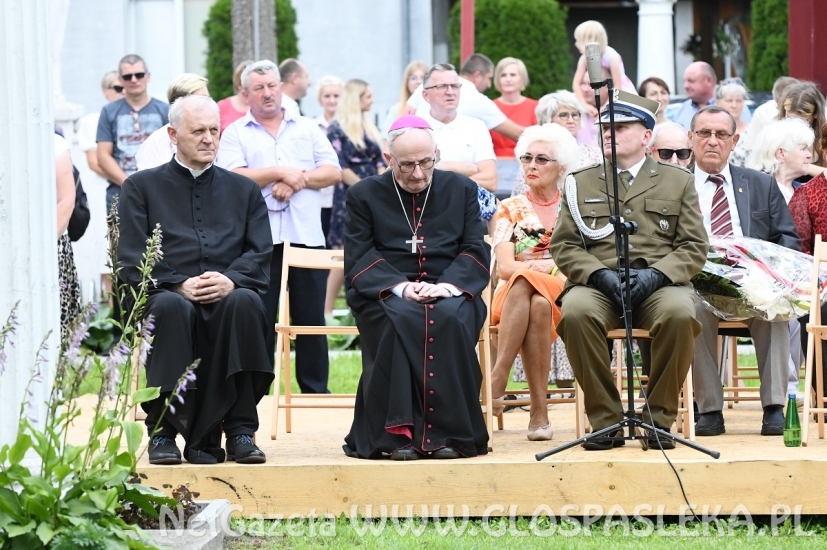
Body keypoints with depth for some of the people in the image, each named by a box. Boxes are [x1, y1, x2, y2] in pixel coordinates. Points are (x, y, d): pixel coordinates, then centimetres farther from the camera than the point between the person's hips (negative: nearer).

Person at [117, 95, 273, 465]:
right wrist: (179, 285, -14)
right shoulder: (142, 187, 16)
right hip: (169, 295, -2)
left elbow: (260, 254, 10)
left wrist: (231, 280, -13)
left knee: (246, 302, -34)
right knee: (170, 306, -38)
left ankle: (239, 430, -32)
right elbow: (132, 261, 3)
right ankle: (163, 431, -31)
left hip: (227, 299, 2)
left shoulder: (243, 189, 23)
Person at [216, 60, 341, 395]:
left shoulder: (308, 129, 15)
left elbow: (333, 172, 6)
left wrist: (297, 180, -9)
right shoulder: (235, 134, 8)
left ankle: (316, 390, 11)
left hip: (306, 238, 2)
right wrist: (279, 173, -10)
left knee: (311, 318, 5)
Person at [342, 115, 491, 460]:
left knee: (452, 318, -34)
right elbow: (358, 260, 0)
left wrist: (448, 285, -15)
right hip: (386, 295, -1)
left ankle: (449, 432, -31)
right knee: (398, 320, -36)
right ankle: (396, 433, -35)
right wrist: (401, 287, -18)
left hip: (447, 292, 1)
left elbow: (476, 251, 6)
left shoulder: (461, 190, 15)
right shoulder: (365, 195, 10)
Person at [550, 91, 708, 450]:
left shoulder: (678, 181, 16)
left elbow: (694, 247, 8)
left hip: (659, 284, -1)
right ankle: (605, 420, -23)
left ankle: (659, 419, -19)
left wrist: (656, 274, -12)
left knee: (679, 313, -35)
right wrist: (600, 275, -10)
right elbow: (564, 246, 10)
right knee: (576, 312, -35)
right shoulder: (581, 183, 19)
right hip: (598, 285, 1)